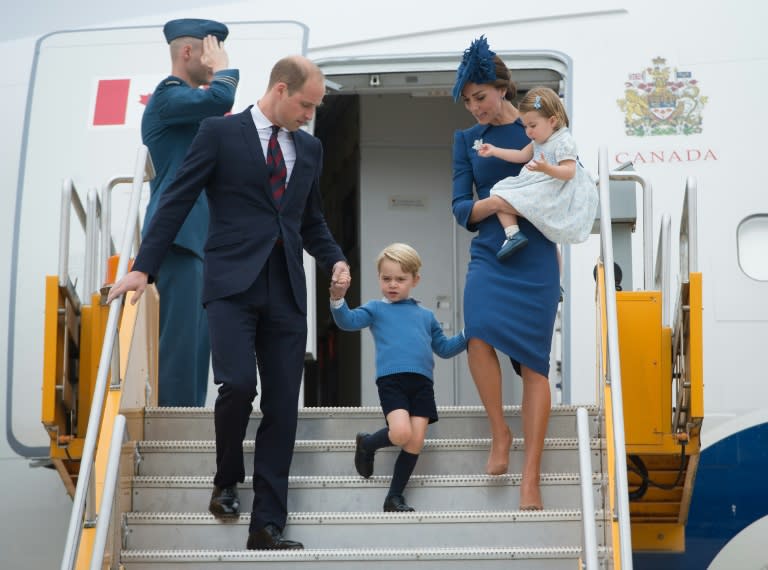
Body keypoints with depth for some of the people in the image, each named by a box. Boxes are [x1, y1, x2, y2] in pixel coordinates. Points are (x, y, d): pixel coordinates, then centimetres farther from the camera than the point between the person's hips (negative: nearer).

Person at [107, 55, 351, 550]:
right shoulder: (220, 132, 1)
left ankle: (268, 525, 6)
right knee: (239, 385, -20)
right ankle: (227, 481, 9)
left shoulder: (310, 148, 16)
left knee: (283, 406, 0)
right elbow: (177, 202, -1)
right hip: (233, 283, -4)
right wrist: (144, 268, -7)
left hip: (286, 290, 5)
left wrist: (335, 260, 5)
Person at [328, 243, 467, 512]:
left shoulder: (426, 315, 25)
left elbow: (443, 348, 31)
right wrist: (338, 300, -22)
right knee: (401, 433, -24)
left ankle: (394, 497, 10)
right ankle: (367, 444, 10)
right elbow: (348, 321, -3)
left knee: (416, 442, -5)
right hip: (391, 379, -4)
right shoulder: (376, 309, 14)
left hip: (422, 382, 4)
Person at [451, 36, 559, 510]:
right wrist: (494, 203, -14)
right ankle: (500, 433, -7)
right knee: (480, 332, -27)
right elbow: (462, 208, 6)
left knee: (534, 361, -7)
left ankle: (531, 479, -4)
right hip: (489, 254, 1)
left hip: (536, 258, -1)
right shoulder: (466, 140, 12)